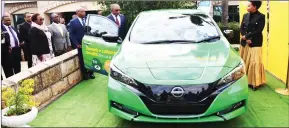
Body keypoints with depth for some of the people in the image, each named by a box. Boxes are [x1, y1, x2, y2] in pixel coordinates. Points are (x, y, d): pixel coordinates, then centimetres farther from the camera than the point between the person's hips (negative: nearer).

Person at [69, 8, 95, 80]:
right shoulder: (73, 22, -2)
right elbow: (71, 34, -4)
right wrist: (76, 44, -11)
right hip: (80, 45, -2)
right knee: (82, 60, 9)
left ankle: (90, 73, 27)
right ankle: (85, 74, 23)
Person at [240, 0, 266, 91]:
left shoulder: (261, 16, -5)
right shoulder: (245, 16, 9)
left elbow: (258, 31, -12)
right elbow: (241, 28, 5)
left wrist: (246, 36, -12)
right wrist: (246, 39, -10)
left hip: (255, 43, -5)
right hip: (244, 43, 5)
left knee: (254, 63, -6)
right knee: (244, 62, 9)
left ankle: (255, 82, 5)